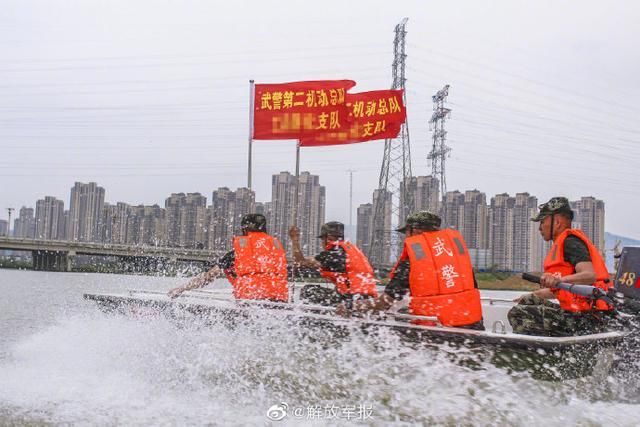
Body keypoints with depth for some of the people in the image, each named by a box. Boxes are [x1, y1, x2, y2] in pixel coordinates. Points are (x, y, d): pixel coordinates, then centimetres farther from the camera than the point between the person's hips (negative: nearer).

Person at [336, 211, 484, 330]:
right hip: (470, 323, 3)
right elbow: (472, 286, 10)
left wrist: (350, 311, 7)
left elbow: (387, 300, -3)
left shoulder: (410, 256, -1)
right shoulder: (456, 240, 10)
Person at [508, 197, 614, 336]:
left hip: (586, 318, -10)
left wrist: (560, 280, -43)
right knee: (528, 301, 17)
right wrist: (532, 296, 41)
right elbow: (561, 290, 29)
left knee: (517, 314, -13)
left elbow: (590, 276, -27)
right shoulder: (565, 242, 21)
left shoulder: (570, 242, -10)